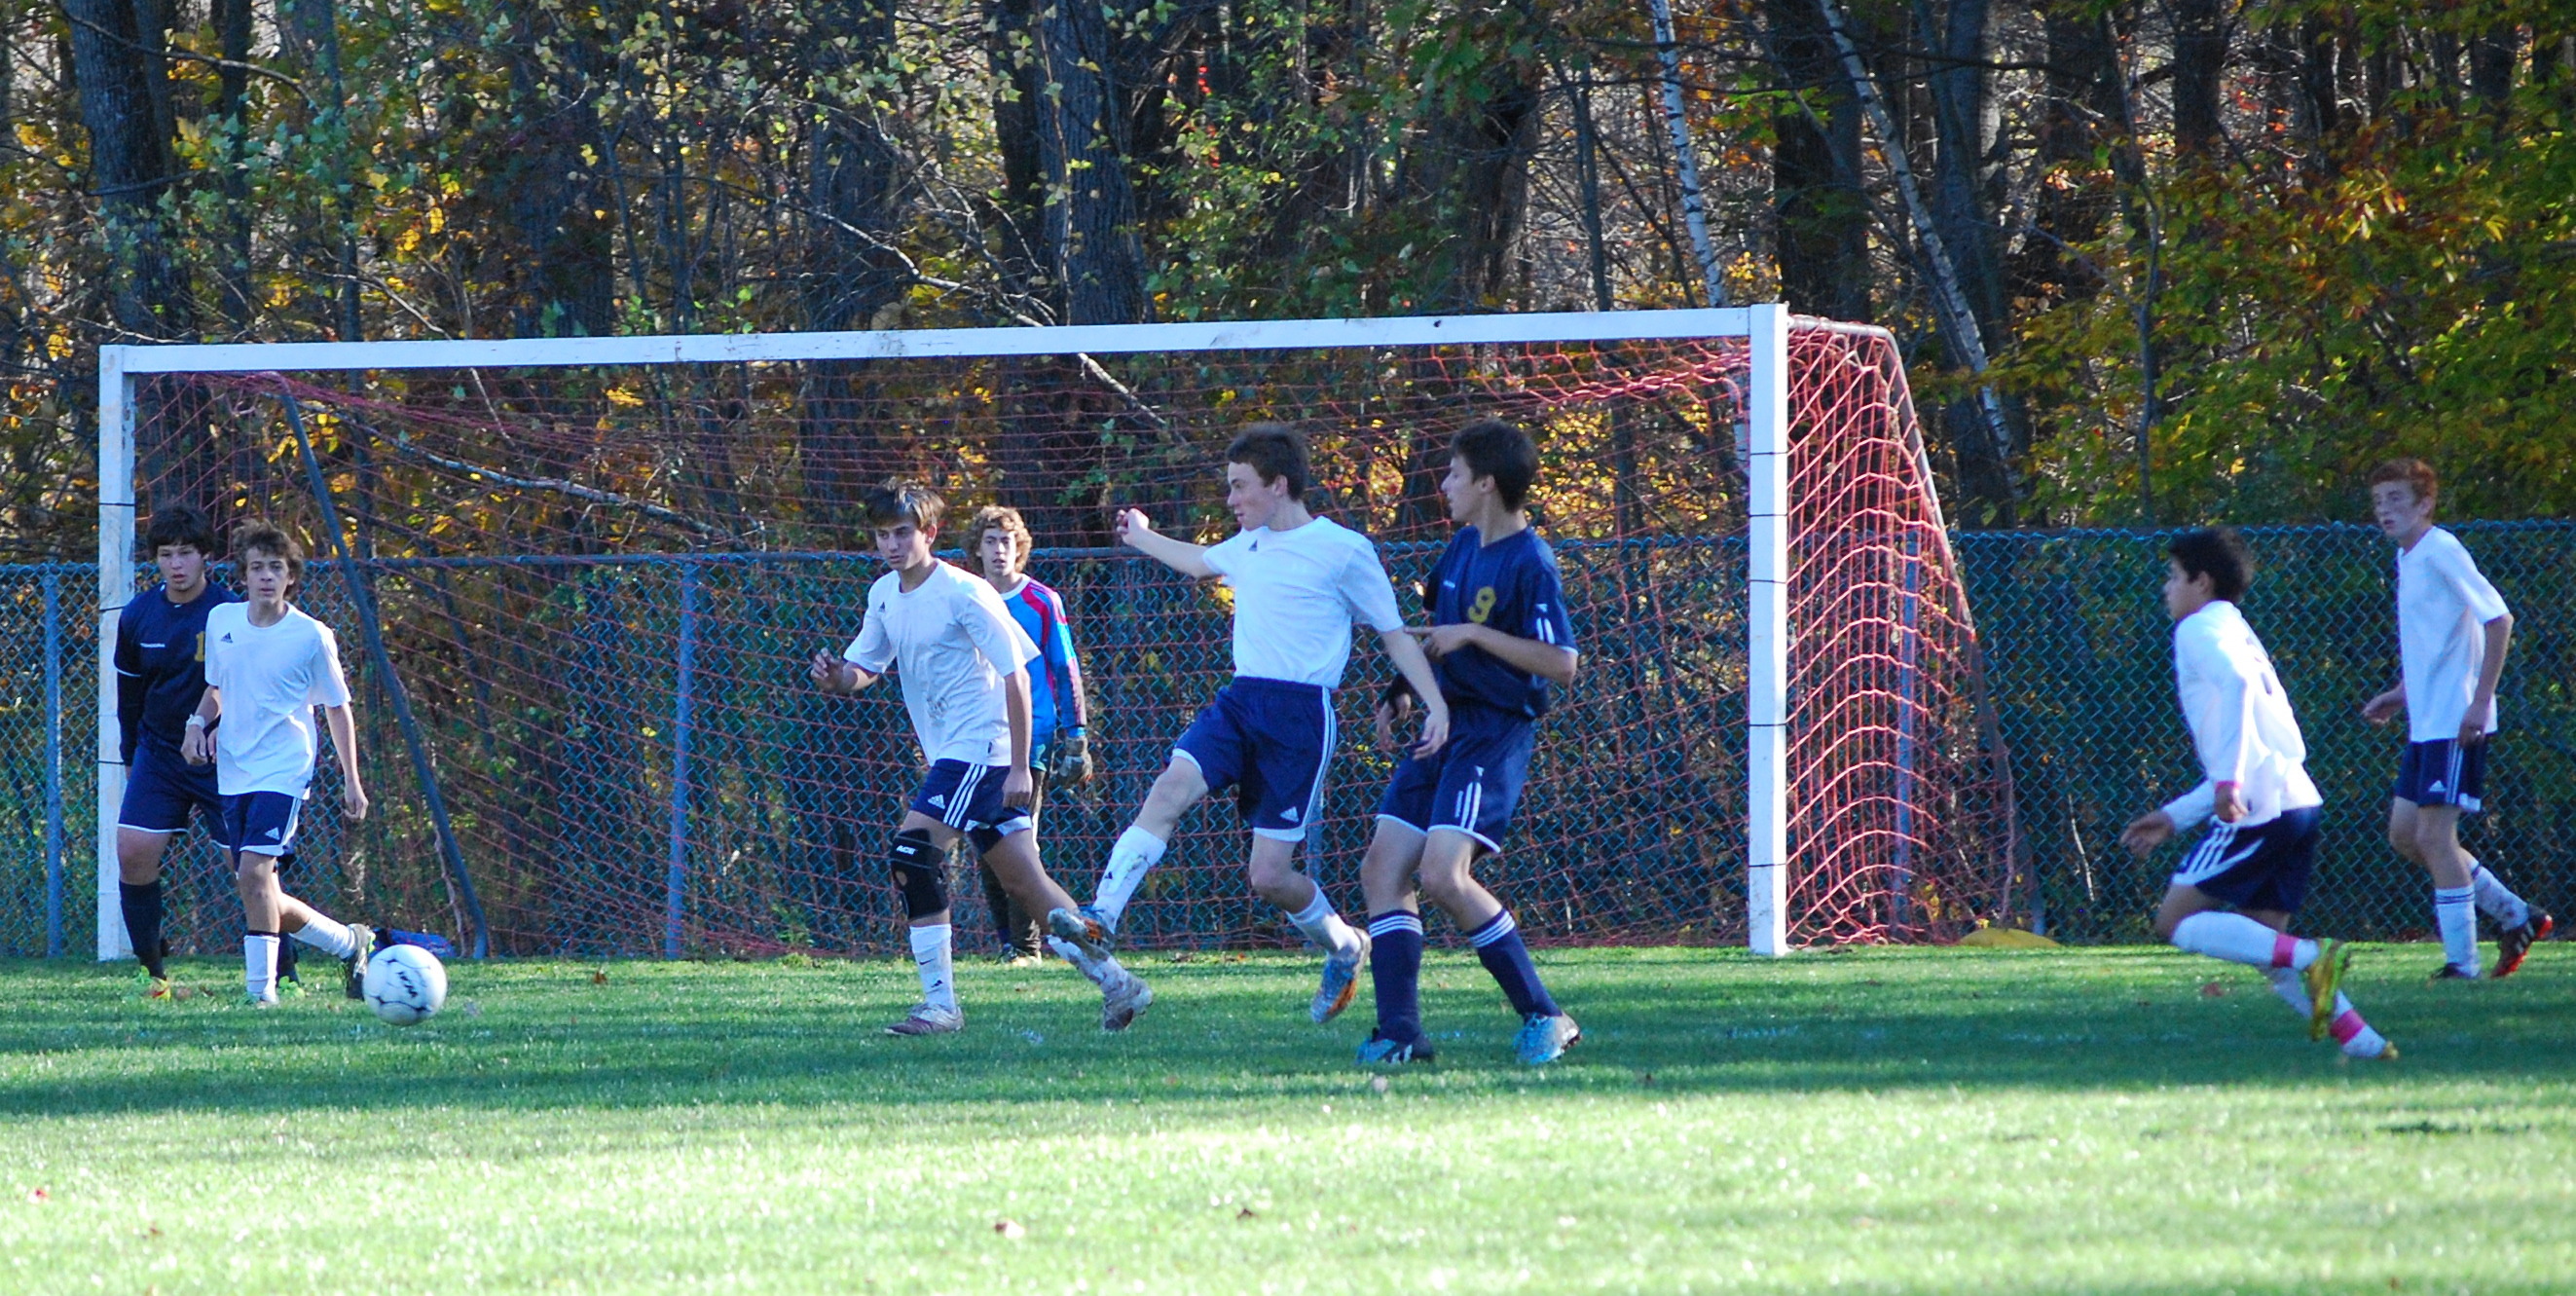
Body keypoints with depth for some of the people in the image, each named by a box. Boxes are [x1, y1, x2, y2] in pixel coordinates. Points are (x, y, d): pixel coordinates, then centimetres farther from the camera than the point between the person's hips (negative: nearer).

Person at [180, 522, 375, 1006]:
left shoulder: (312, 636, -6)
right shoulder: (221, 621, 6)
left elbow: (337, 708, 3)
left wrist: (351, 781, 2)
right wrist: (199, 723, 2)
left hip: (283, 770, -6)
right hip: (233, 773, 6)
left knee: (255, 870, -24)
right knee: (261, 895, 6)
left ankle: (261, 989, -19)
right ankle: (349, 942, 28)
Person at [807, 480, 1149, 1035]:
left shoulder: (964, 595, -15)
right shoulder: (885, 595, 9)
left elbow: (1014, 675, -14)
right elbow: (865, 666, 19)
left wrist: (1020, 767, -17)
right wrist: (836, 677, -7)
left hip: (981, 746, -8)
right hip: (947, 754, 8)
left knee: (912, 850, -19)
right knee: (1026, 881, 8)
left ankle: (939, 1003, -17)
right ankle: (1115, 981, 15)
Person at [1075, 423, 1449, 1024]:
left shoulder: (1343, 550, -5)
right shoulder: (1249, 545, 16)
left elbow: (1396, 635, -2)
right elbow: (1202, 560, 40)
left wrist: (1436, 704, -13)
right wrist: (1143, 538, 56)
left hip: (1300, 713, -6)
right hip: (1238, 702, 6)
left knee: (1269, 876, -6)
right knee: (1172, 785, -22)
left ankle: (1344, 947, 24)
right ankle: (1100, 919, -31)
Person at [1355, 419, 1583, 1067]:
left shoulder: (1530, 564, -14)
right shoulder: (1464, 546, 12)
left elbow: (1561, 665, -21)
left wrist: (1475, 635, -20)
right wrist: (1400, 691, 20)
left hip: (1496, 732, -9)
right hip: (1443, 723, 9)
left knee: (1442, 873, -21)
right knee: (1383, 866, 0)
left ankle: (1544, 1017, -12)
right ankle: (1400, 1031, -1)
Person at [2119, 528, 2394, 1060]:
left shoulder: (2200, 629, 0)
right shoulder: (2240, 633, 29)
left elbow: (2236, 681, -22)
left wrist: (2228, 781, -29)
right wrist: (2174, 817, 33)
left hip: (2255, 810, -9)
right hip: (2295, 801, 9)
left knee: (2177, 922, -6)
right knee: (2262, 938, 12)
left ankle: (2310, 959, -22)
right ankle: (2361, 1040, -3)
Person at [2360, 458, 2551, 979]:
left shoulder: (2441, 552, -14)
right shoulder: (2407, 559, 15)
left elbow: (2498, 619, -20)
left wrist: (2480, 701, -24)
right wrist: (2400, 696, 18)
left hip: (2456, 724, -10)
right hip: (2425, 723, 10)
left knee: (2434, 834, -10)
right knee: (2405, 834, 10)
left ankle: (2461, 963, -5)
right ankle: (2516, 916, 19)